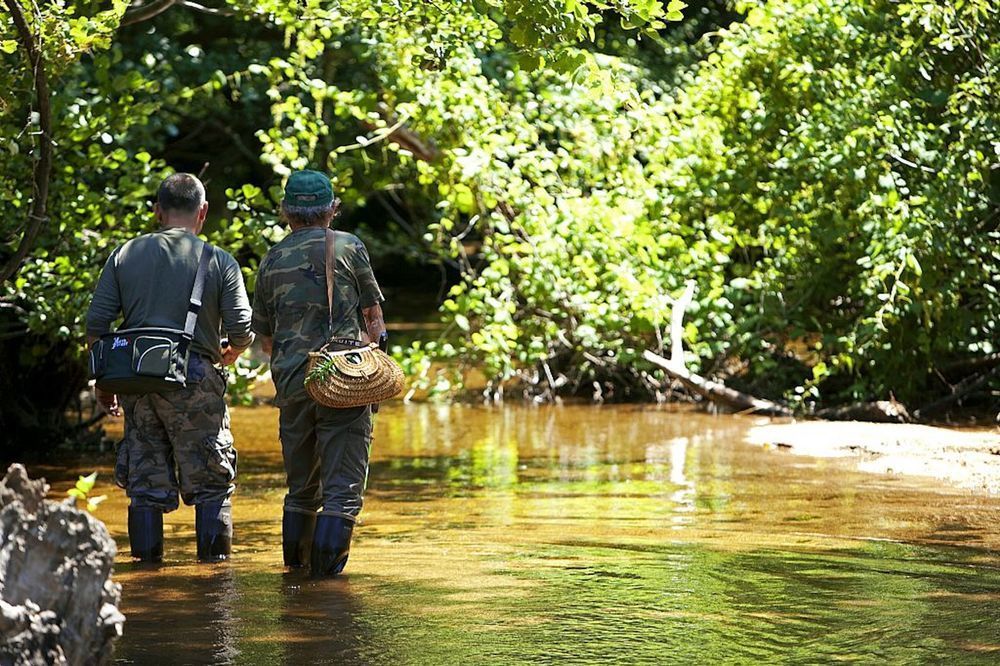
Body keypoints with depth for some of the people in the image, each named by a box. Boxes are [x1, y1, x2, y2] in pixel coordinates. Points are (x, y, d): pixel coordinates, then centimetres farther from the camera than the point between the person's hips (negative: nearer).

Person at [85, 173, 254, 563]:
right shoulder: (219, 263, 0)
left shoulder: (125, 255, 7)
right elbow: (241, 332, -3)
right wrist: (230, 354, 19)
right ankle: (214, 552, 10)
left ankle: (147, 553, 14)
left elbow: (96, 325, 3)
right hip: (195, 378, -3)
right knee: (209, 476, 8)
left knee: (145, 474, 12)